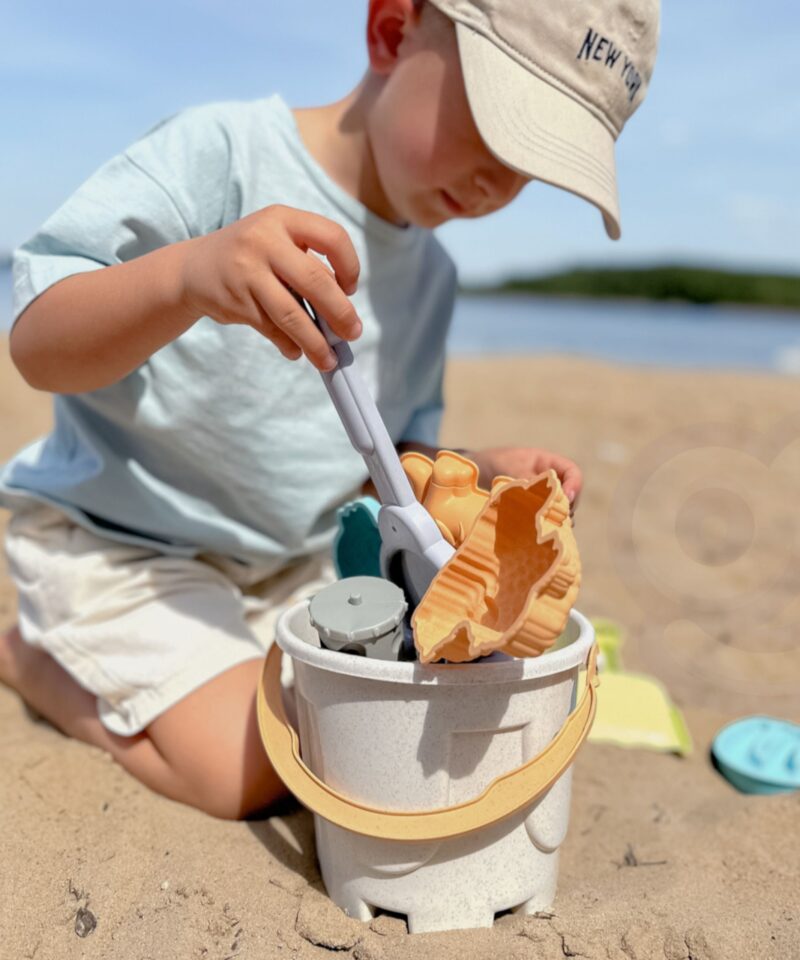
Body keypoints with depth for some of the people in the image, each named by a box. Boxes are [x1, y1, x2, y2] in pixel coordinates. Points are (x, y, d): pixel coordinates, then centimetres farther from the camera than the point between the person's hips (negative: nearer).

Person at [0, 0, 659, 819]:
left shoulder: (430, 278, 3)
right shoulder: (218, 155, -19)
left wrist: (479, 474, -10)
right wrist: (187, 275, -46)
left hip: (289, 559, 7)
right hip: (116, 538, -7)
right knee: (251, 769, -18)